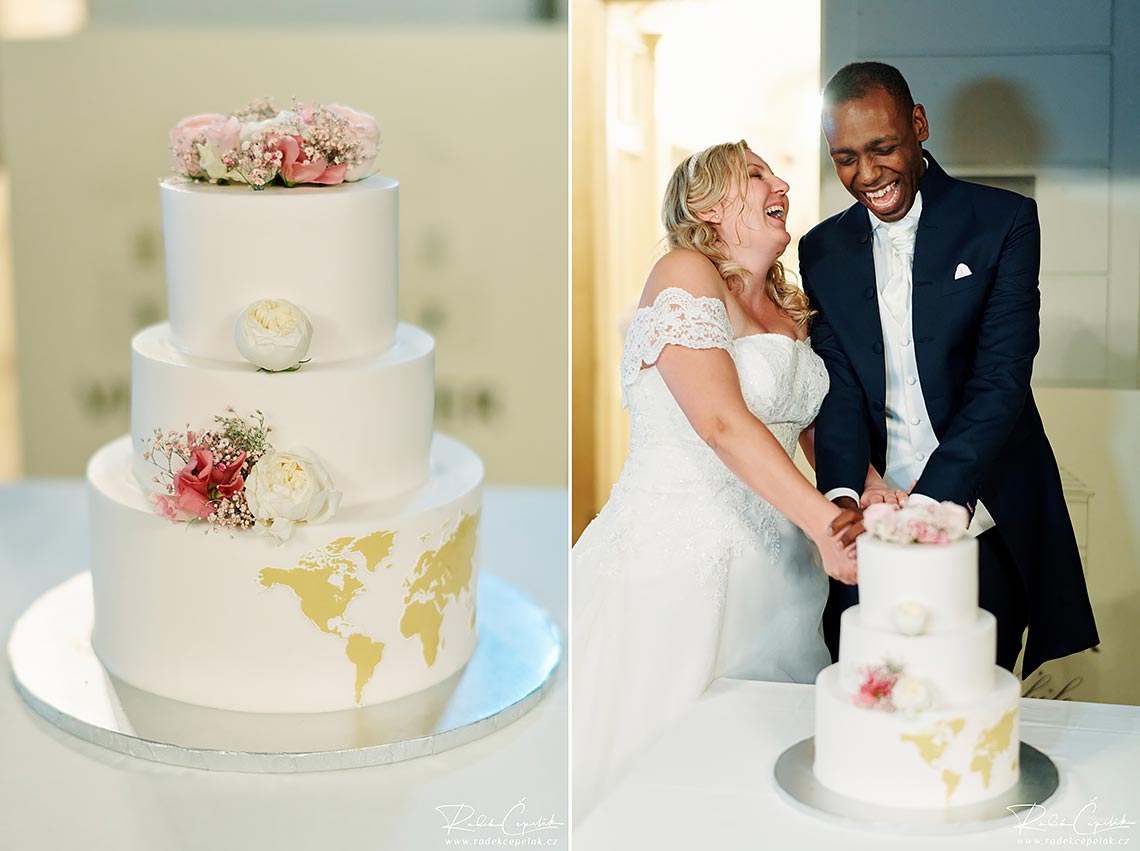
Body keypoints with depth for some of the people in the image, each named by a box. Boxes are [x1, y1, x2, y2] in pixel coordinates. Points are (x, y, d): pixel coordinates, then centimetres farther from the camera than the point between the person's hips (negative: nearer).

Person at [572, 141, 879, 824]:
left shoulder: (788, 308, 16)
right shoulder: (685, 274, -9)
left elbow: (819, 428, 17)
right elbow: (721, 421, -21)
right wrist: (824, 522, -27)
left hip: (771, 560, 8)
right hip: (677, 557, -8)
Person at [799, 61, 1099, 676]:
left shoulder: (1003, 222, -3)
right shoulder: (822, 251, 9)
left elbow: (1001, 380, -13)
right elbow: (837, 388, -2)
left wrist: (933, 497, -27)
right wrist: (841, 496, -22)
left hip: (983, 519, -3)